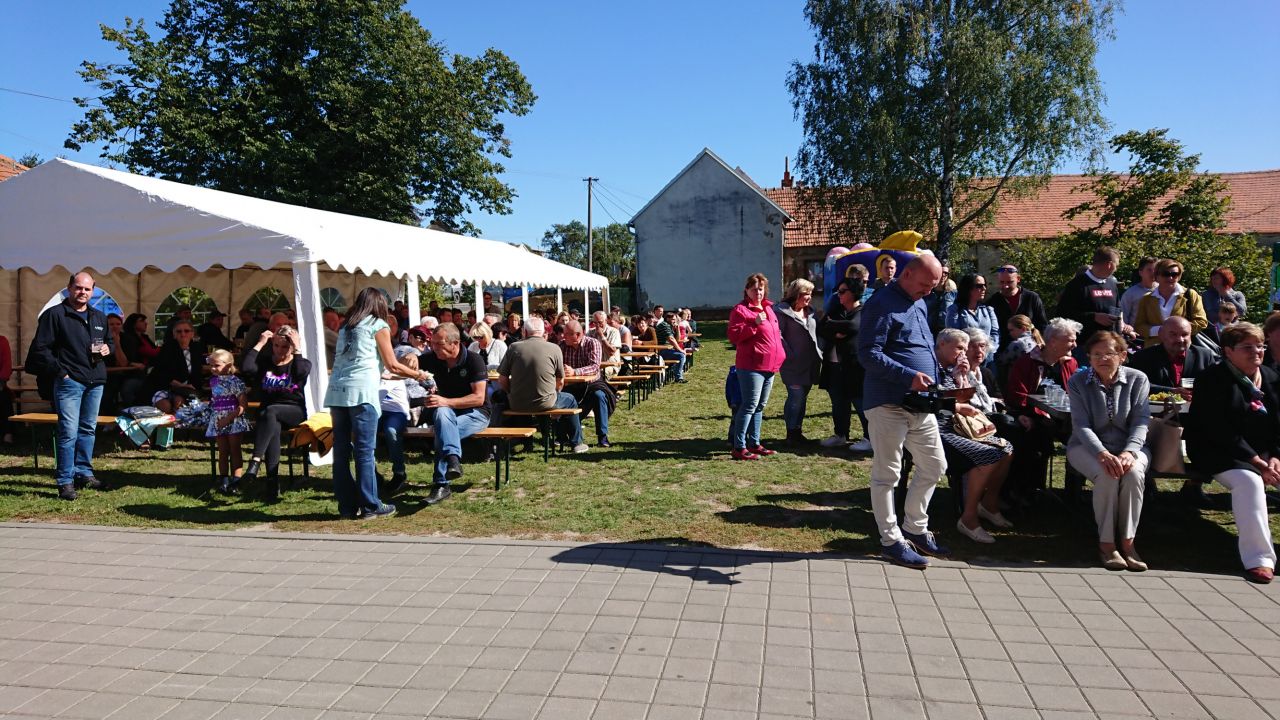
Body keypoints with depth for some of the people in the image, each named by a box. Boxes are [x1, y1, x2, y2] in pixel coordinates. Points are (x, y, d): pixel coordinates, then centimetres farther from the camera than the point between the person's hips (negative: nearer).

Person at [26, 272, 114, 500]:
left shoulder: (99, 317, 15)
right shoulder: (54, 314, -4)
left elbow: (109, 340, 29)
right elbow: (40, 348, -7)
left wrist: (107, 348, 5)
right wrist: (60, 371, -13)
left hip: (95, 382, 6)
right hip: (69, 381, -6)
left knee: (88, 429, 13)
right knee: (69, 432, -9)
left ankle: (84, 473, 24)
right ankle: (65, 481, -3)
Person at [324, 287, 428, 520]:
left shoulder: (345, 326, 22)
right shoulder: (378, 325, 6)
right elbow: (392, 365, 4)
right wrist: (418, 375, 19)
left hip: (336, 390, 6)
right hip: (361, 391, -6)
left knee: (341, 450, 6)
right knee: (364, 451, -2)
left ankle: (347, 506, 11)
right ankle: (370, 506, 3)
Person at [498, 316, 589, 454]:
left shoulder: (513, 348, -3)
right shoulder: (554, 348, -5)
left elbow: (502, 381, -2)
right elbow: (560, 383, 1)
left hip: (517, 405, 1)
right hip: (545, 403, -1)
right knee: (570, 400, 28)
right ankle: (577, 443, 33)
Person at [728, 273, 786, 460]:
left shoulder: (768, 308, 18)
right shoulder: (740, 310, -7)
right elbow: (733, 336, -16)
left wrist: (779, 357, 19)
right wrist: (755, 324, -24)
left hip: (769, 366, 8)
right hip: (751, 366, -8)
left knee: (760, 406, 13)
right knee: (750, 405, -10)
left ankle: (754, 443, 21)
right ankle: (739, 448, -7)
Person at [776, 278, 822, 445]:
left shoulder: (809, 311, 16)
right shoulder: (782, 311, -10)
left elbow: (814, 332, 23)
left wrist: (818, 353, 11)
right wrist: (789, 355, -18)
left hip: (809, 364, 8)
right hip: (793, 364, -8)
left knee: (802, 398, 12)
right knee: (796, 397, -7)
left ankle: (797, 431, 21)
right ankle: (792, 434, 4)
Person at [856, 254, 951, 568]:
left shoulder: (919, 304, 17)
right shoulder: (883, 304, -12)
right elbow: (868, 355, -19)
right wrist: (909, 376, -25)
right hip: (889, 404, -9)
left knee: (934, 466, 15)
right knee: (887, 473, 2)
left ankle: (915, 528, 30)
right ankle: (891, 540, 13)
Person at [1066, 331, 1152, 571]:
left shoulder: (1137, 379, -1)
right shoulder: (1077, 382, -4)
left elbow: (1140, 422, -7)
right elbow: (1081, 425, -11)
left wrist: (1129, 452, -26)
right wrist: (1103, 454, -28)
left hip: (1129, 446, 1)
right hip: (1088, 446, -1)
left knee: (1134, 473, -32)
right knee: (1107, 475, -33)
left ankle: (1127, 542, -20)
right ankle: (1106, 542, -19)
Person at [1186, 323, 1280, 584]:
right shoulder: (1213, 380, -7)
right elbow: (1220, 431, -15)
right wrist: (1256, 462, -19)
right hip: (1219, 453, -7)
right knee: (1249, 480, -33)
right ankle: (1258, 559, -31)